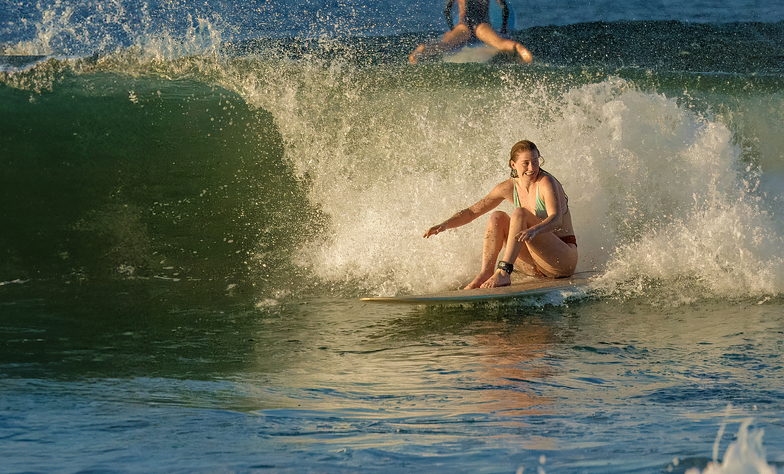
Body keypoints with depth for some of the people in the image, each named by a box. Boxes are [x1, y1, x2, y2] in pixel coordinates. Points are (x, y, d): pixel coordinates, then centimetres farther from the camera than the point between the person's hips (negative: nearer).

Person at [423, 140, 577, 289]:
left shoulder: (546, 182, -15)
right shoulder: (509, 187, 3)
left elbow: (556, 219, -30)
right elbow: (472, 212, 8)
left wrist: (534, 230, -51)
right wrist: (445, 225, -9)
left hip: (565, 259, -6)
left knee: (520, 213, -24)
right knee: (497, 218, -8)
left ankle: (504, 272, -36)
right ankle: (485, 274, -22)